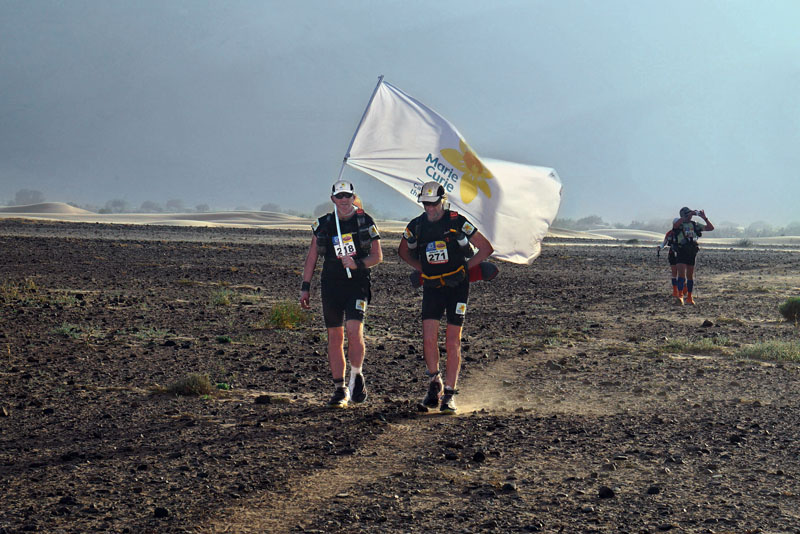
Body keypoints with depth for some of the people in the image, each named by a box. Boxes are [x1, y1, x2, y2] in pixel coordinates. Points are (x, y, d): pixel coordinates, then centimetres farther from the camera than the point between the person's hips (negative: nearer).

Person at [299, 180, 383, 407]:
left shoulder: (366, 222, 2)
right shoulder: (323, 225, 8)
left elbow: (377, 256, 4)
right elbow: (311, 257, 14)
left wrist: (358, 263, -15)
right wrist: (305, 287, 9)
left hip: (357, 284, -3)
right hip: (331, 285, 3)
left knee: (354, 330, -18)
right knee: (334, 337, 4)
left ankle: (356, 376, 5)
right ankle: (340, 389, 11)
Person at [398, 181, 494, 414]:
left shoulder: (458, 222, -10)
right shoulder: (416, 226, 0)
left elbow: (486, 248, -2)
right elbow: (403, 251, 21)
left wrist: (465, 266, -4)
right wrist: (422, 268, 9)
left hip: (457, 286, -2)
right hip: (432, 287, 3)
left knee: (453, 342, -2)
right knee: (429, 337, -9)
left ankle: (449, 394, 5)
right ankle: (435, 384, 11)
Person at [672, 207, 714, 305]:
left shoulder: (695, 225, 12)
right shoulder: (679, 224, 0)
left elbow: (711, 228, 12)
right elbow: (675, 225, -27)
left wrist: (704, 218, -1)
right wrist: (688, 216, -26)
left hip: (692, 253, 4)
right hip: (681, 252, -4)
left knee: (690, 276, 10)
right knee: (681, 274, -15)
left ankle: (689, 297, 19)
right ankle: (680, 296, -19)